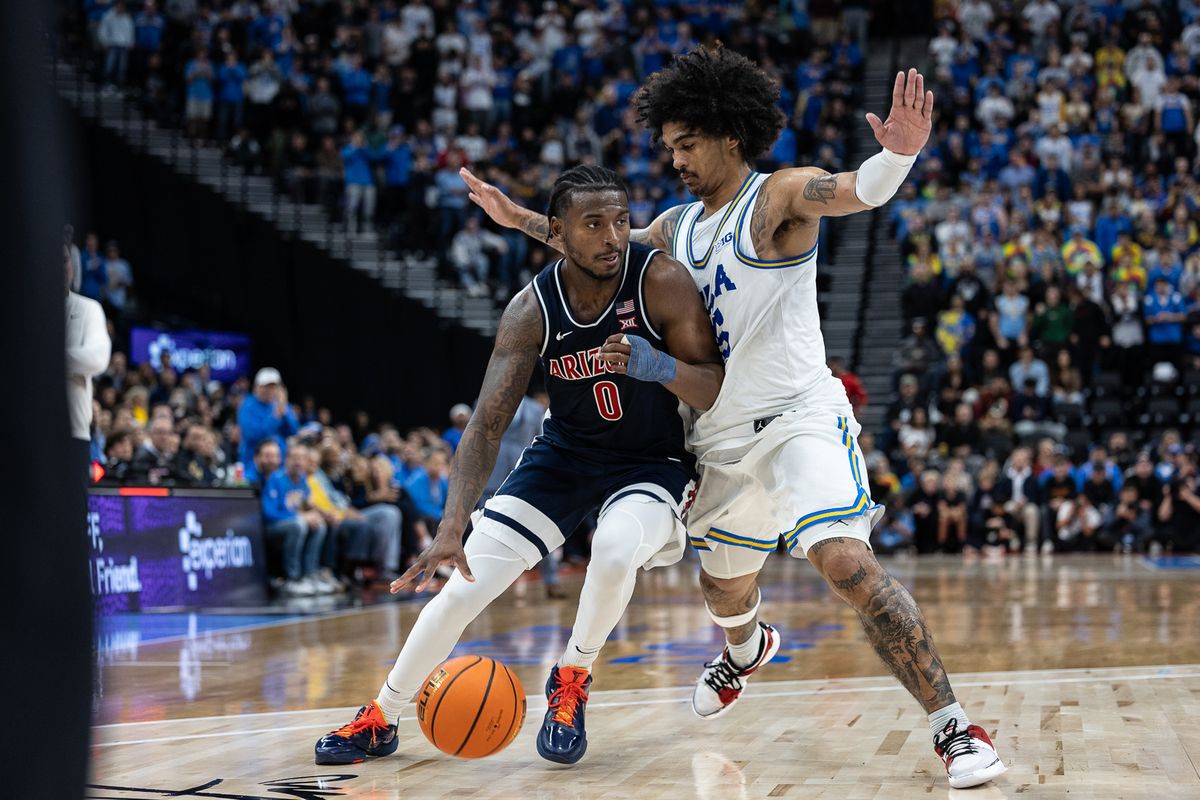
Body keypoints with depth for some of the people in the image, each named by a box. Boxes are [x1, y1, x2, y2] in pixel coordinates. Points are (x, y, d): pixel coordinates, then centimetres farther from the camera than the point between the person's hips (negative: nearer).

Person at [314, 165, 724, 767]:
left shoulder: (660, 281, -22)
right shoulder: (532, 310, -17)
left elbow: (716, 391, -18)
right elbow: (487, 425, -20)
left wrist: (658, 365, -41)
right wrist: (451, 527, -33)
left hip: (650, 462, -2)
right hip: (563, 454, 2)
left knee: (615, 553, -34)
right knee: (467, 578, -7)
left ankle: (572, 679, -4)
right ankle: (380, 719, 13)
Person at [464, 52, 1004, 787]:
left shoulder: (779, 197, -10)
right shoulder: (679, 227, 12)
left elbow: (858, 191, -30)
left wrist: (899, 154, -52)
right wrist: (519, 218, 32)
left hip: (799, 417, -8)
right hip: (722, 438, 8)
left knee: (847, 562, -26)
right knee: (724, 588, 23)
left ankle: (953, 726, -22)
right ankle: (747, 651, 59)